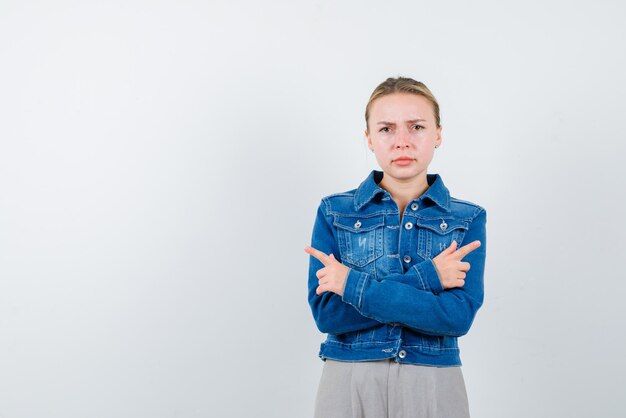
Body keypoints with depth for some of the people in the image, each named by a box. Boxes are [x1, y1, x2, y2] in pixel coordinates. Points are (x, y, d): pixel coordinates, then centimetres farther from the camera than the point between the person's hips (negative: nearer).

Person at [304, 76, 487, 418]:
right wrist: (423, 278, -16)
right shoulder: (334, 212, 0)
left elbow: (458, 316, -13)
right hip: (348, 386, 0)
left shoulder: (468, 220, -1)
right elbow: (326, 313, -9)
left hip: (433, 388, 0)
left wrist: (353, 285, -16)